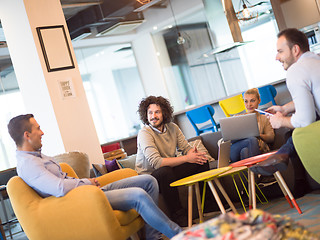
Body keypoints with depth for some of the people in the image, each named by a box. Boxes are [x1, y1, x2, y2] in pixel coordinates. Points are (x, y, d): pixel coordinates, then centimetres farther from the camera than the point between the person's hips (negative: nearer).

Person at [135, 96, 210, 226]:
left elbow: (186, 147, 2)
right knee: (165, 171, -39)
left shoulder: (172, 127, 1)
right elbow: (156, 162, -31)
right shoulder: (144, 133, -20)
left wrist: (193, 153, -24)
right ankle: (178, 216, -27)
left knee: (202, 161, -5)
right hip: (150, 176, -6)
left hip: (170, 171, 7)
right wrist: (186, 158, -32)